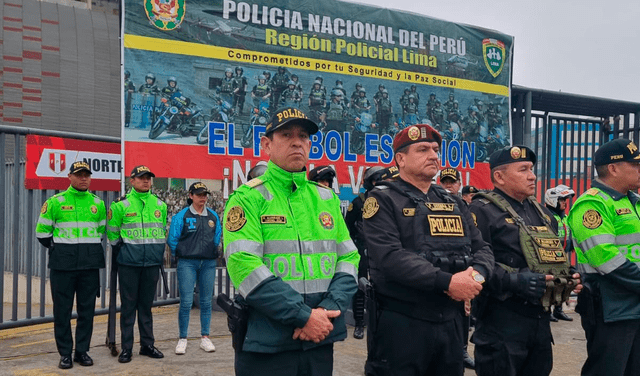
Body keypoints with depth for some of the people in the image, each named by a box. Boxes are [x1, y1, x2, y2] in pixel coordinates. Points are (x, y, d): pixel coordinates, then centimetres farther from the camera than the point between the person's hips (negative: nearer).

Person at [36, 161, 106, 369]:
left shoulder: (98, 203, 8)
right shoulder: (55, 202, 0)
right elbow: (42, 231, 4)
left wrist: (90, 249, 11)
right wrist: (58, 249, 4)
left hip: (90, 265, 2)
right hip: (63, 265, -2)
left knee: (87, 309, 7)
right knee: (62, 309, 2)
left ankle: (82, 351, 17)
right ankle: (65, 353, 12)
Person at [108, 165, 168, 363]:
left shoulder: (160, 205, 8)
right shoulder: (121, 205, -3)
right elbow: (112, 233, 5)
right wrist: (122, 251, 5)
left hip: (152, 264, 3)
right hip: (128, 264, -3)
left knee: (146, 305, 11)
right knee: (128, 305, 2)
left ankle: (147, 344, 20)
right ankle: (126, 347, 11)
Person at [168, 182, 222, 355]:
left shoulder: (213, 216, 9)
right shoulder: (181, 216, -1)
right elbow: (172, 239, 3)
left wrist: (211, 252, 13)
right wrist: (181, 254, 8)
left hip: (208, 263, 3)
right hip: (187, 264, -3)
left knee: (206, 301, 7)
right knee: (186, 302, -4)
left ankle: (205, 337, 17)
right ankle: (182, 339, 7)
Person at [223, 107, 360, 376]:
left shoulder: (328, 199, 10)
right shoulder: (248, 199, -6)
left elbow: (348, 258, 6)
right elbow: (244, 266, -17)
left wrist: (329, 310, -10)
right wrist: (303, 316, -19)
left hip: (321, 340, 5)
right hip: (266, 345, -4)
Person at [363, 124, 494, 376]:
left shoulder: (454, 203, 14)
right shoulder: (384, 200, -7)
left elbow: (482, 248, 11)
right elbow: (390, 257, -20)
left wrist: (477, 274, -13)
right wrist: (446, 282, -24)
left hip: (451, 320, 7)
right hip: (400, 322, -6)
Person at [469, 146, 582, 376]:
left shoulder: (540, 212, 16)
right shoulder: (482, 210, -11)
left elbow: (553, 256, 26)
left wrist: (567, 276, 6)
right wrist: (513, 281, -28)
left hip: (541, 320, 8)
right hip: (501, 323, -8)